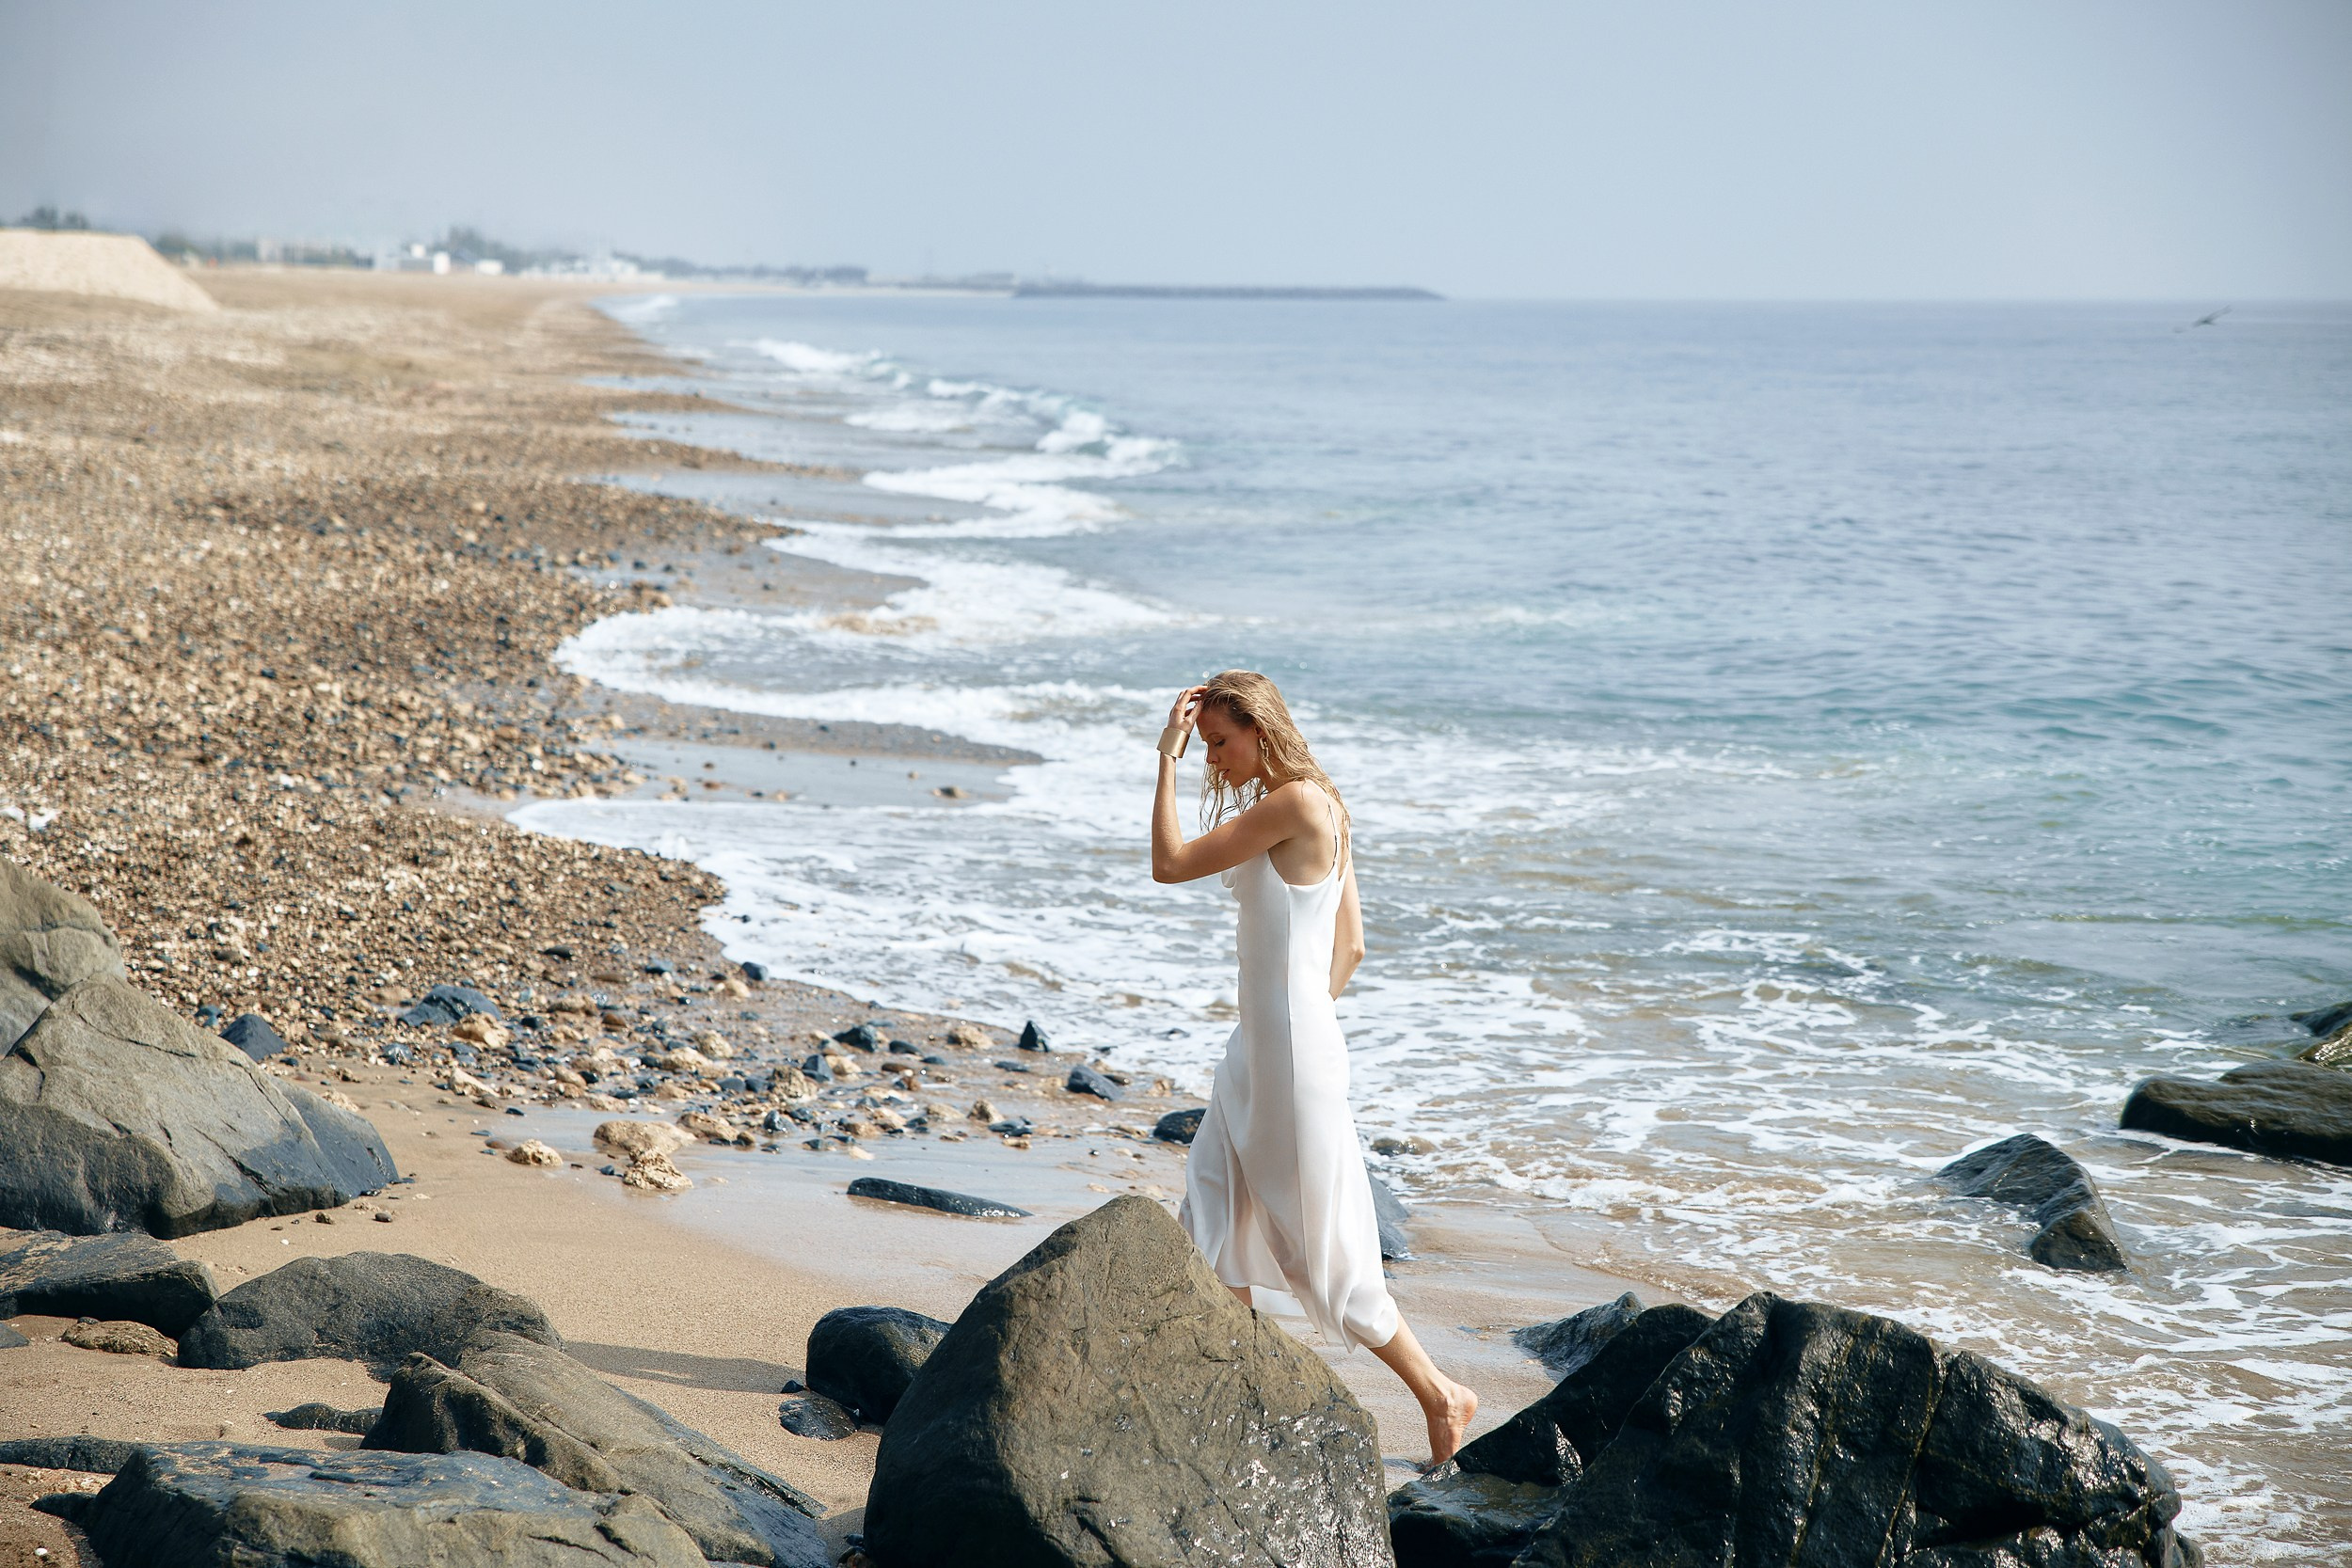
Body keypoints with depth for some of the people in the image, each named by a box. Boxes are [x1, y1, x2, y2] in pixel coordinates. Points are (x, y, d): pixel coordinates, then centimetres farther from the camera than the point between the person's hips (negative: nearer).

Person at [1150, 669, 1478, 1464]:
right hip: (1258, 1051, 10)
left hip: (1293, 1058, -10)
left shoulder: (1295, 803, -18)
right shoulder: (1320, 807, 12)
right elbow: (1351, 945, 16)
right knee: (1212, 1226, 10)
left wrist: (1166, 757, -10)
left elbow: (1169, 863, -16)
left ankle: (1440, 1395, 12)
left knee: (1323, 1254, 0)